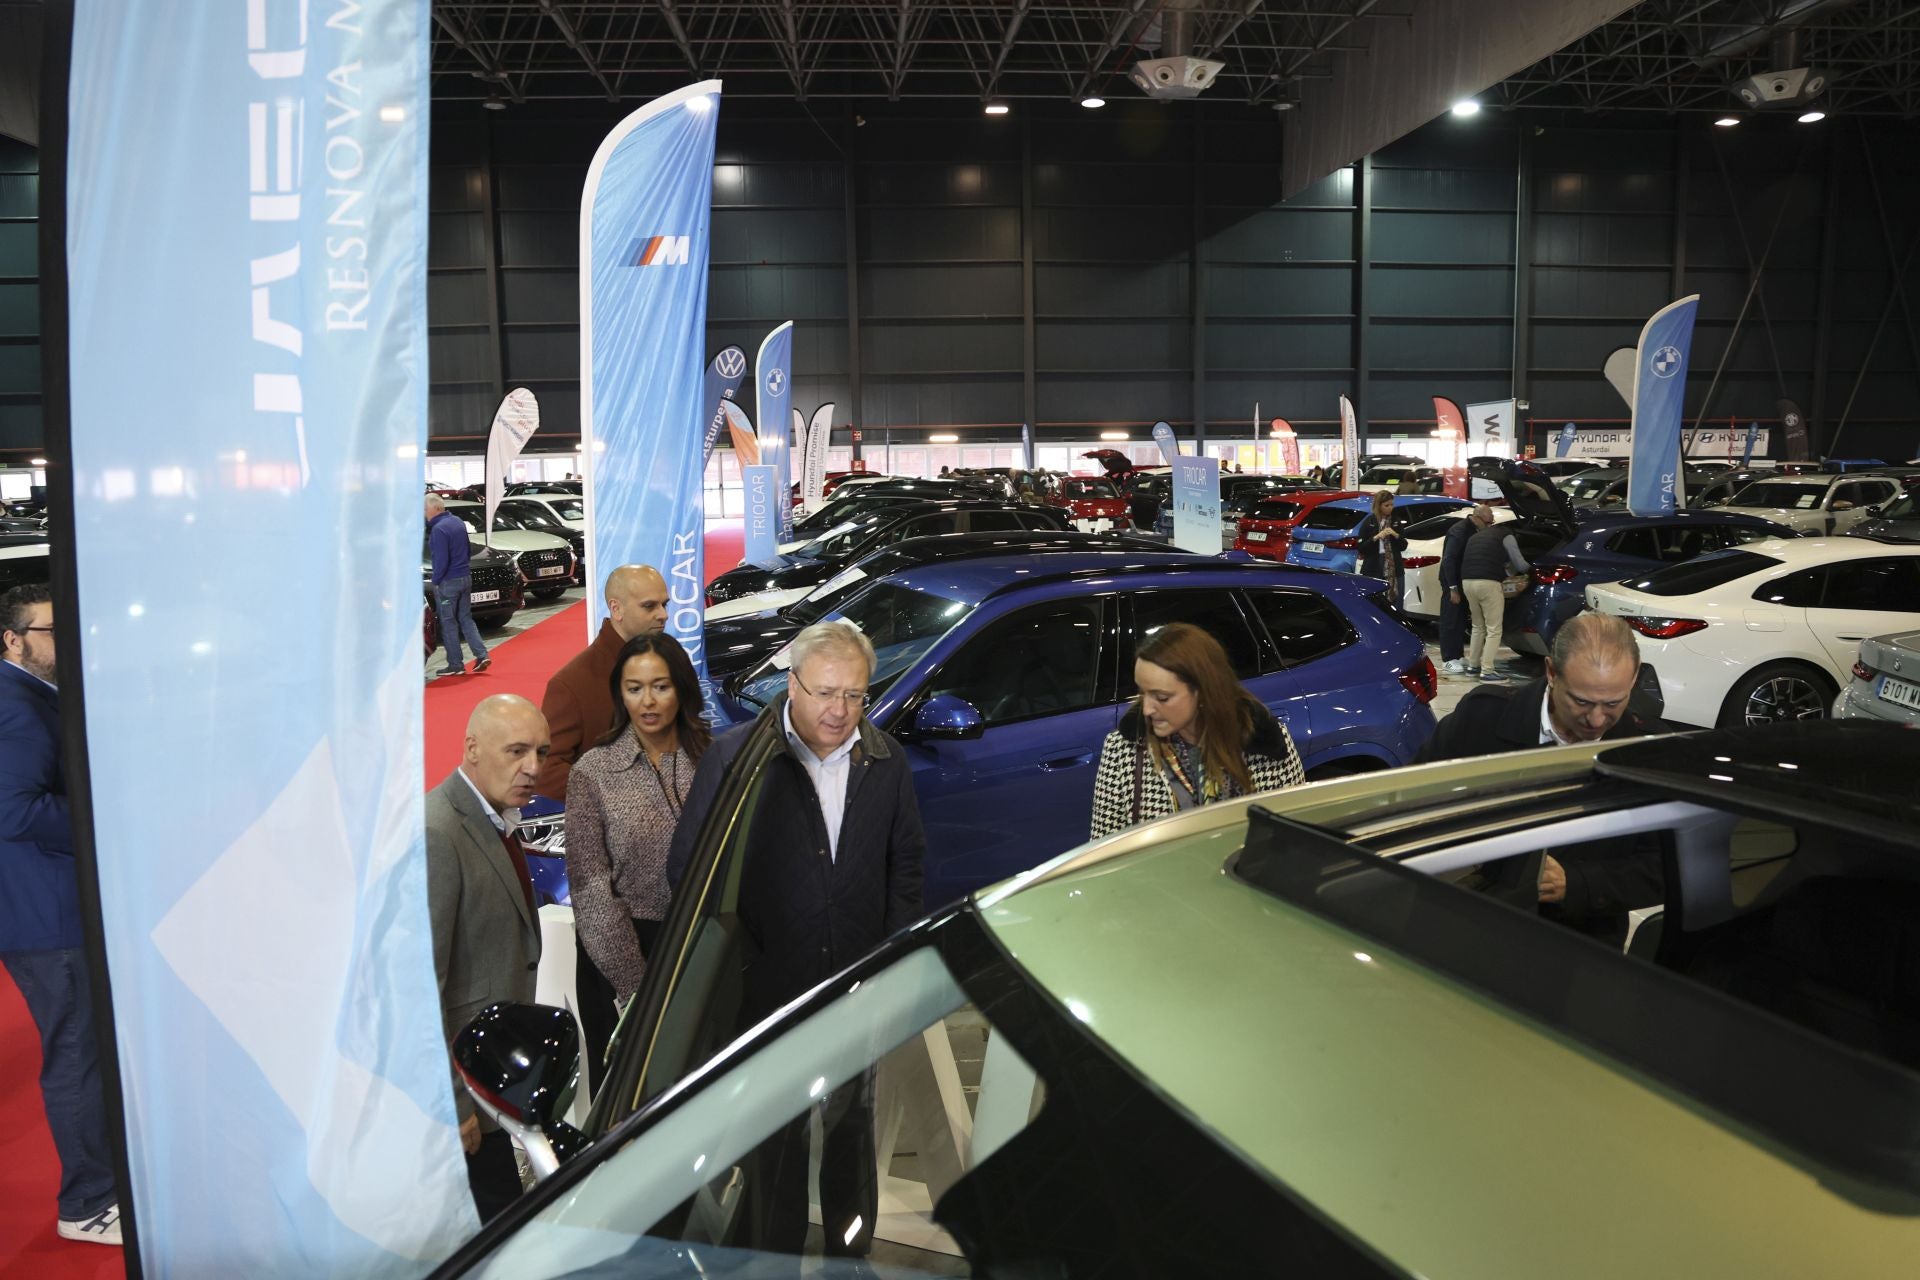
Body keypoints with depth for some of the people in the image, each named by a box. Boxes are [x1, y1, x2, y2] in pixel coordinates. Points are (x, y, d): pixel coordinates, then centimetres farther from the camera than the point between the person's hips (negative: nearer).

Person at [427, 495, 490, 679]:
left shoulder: (439, 529, -19)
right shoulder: (458, 522, 8)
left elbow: (441, 560, -21)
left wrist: (436, 581, -10)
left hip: (448, 581, -8)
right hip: (466, 577, 8)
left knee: (448, 623, 2)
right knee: (466, 619, 15)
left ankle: (456, 665, 6)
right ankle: (481, 655, 6)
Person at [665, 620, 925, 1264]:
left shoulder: (887, 761, -2)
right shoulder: (733, 756, -13)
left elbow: (905, 861, 9)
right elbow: (688, 869, -8)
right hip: (770, 988, -3)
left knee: (853, 1131, 21)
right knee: (776, 1139, 14)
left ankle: (852, 1249, 40)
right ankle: (777, 1256, 34)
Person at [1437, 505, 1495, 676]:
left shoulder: (1473, 530, 8)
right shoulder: (1459, 531, -20)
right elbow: (1448, 560, -24)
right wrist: (1453, 588, -24)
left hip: (1463, 581, 9)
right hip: (1452, 582, -9)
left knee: (1460, 620, 13)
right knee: (1450, 620, -5)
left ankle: (1459, 656, 21)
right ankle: (1448, 660, -1)